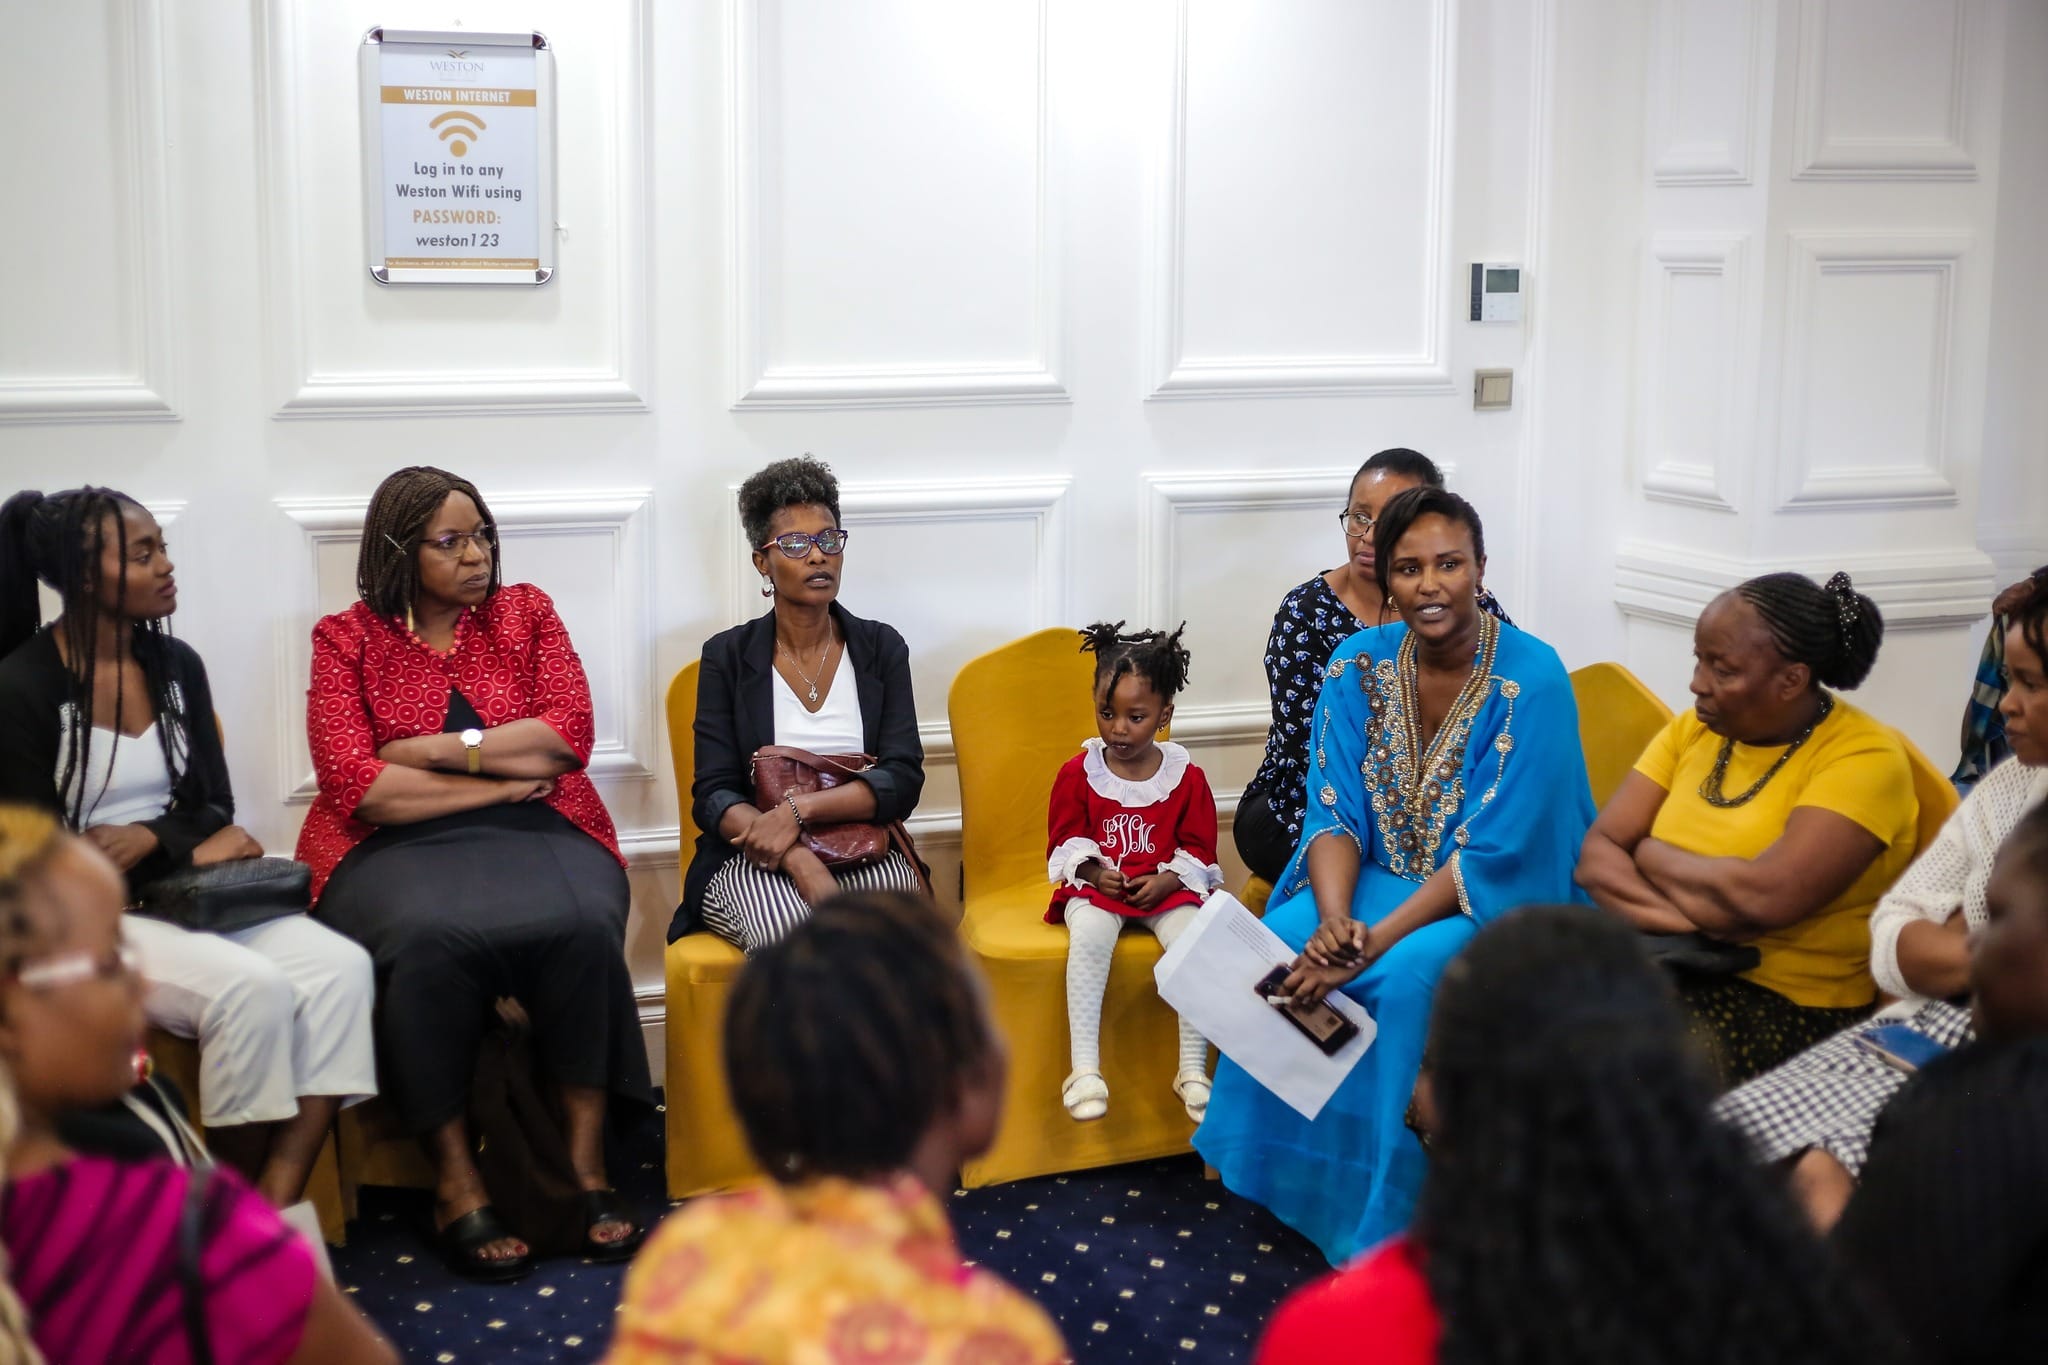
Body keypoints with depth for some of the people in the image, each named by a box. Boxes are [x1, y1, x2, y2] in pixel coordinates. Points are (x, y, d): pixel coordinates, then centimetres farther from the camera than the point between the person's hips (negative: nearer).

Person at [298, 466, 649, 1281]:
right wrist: (500, 777, -6)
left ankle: (587, 1163, -21)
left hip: (536, 831, 2)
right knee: (431, 941, -36)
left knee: (580, 926, -32)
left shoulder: (525, 612, 15)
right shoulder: (346, 639, 8)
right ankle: (455, 1181, -22)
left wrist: (439, 748, -5)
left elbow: (570, 733, 1)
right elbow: (353, 782, -6)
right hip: (398, 847, -2)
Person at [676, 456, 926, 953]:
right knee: (794, 930, -37)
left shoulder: (882, 649, 9)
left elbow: (901, 781, -3)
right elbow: (713, 795, -4)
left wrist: (799, 810, -20)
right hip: (751, 862, -2)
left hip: (865, 855, 2)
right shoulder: (727, 656, 5)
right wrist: (797, 857, -23)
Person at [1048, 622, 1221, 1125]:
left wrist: (1166, 880, -12)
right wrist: (1094, 870, -12)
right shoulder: (1078, 772, 3)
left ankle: (1192, 1069, -17)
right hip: (1096, 885, -1)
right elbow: (1065, 838, 7)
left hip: (1165, 888, 1)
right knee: (1088, 933, -34)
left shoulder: (1185, 776, 2)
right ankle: (1085, 1068, -33)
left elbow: (1198, 847, 5)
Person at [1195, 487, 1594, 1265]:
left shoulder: (1532, 680, -17)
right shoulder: (1359, 666, -2)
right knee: (1280, 939, -23)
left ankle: (1383, 1208, -16)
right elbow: (1334, 813, -3)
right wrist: (1334, 920, -23)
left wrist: (1378, 939, -28)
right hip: (1380, 876, 5)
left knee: (1410, 973, -33)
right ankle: (1274, 1168, -5)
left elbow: (1496, 855, -21)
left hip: (1498, 899, -4)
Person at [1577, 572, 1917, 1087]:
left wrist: (1648, 853, -6)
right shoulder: (1692, 730, 8)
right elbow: (1595, 856, 0)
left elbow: (1764, 897, -24)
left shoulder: (1863, 758, -11)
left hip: (1792, 1004, -5)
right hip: (1670, 965, 6)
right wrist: (1685, 915, -19)